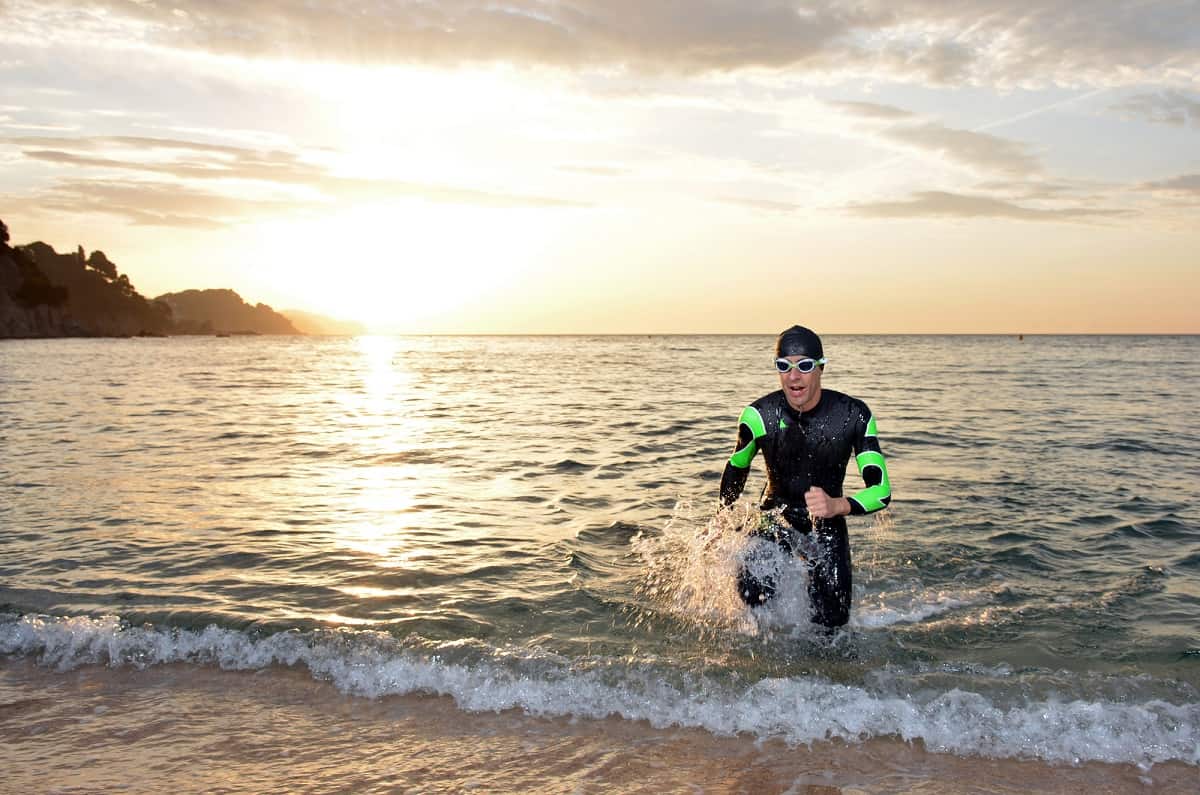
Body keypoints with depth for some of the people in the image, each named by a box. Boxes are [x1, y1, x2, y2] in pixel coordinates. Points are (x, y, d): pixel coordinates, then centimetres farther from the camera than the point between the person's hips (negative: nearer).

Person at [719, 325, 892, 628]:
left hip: (827, 526, 1)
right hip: (775, 519, 0)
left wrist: (837, 506, -42)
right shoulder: (758, 415, -18)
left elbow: (881, 491, -21)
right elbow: (736, 468, 3)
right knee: (753, 592, -27)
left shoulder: (854, 415, -19)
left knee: (831, 622, -3)